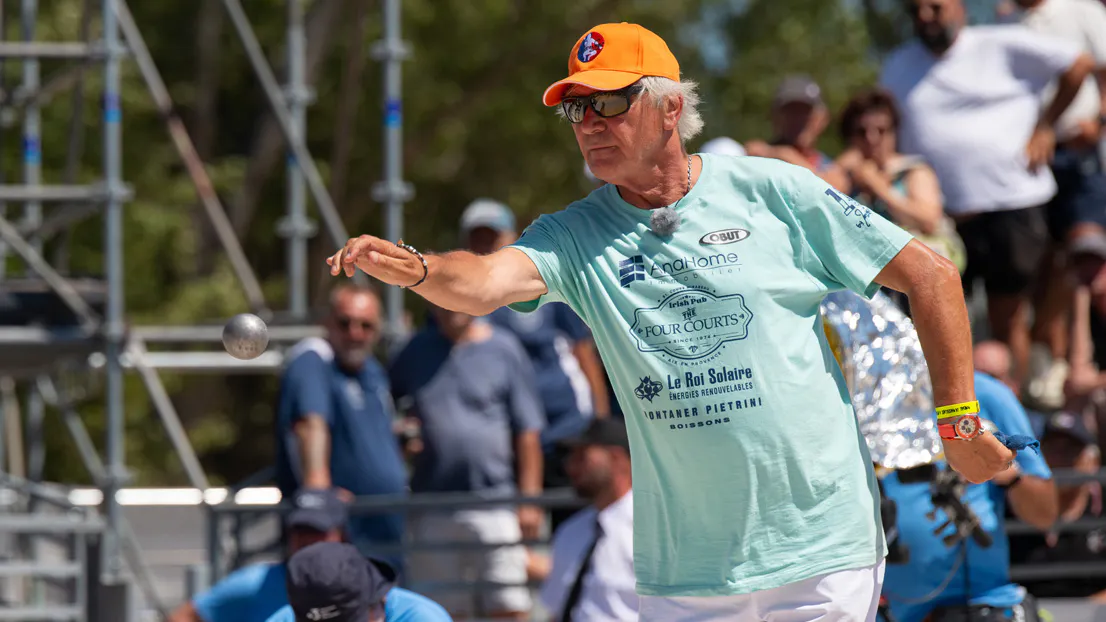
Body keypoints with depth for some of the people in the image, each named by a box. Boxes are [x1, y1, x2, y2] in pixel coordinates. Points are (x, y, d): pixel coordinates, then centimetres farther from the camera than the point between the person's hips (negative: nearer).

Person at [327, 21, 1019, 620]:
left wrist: (958, 423, -1)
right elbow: (487, 281, -17)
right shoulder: (574, 235, 4)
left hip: (820, 555, -3)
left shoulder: (770, 192, -1)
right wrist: (416, 270, -39)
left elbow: (930, 275, 2)